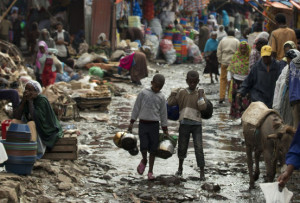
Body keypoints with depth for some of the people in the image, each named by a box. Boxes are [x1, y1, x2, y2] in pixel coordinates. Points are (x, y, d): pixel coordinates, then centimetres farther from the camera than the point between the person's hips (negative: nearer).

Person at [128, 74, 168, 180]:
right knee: (144, 146, -10)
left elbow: (163, 114, 9)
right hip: (143, 123, -1)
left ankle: (150, 171, 13)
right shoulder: (143, 93, -1)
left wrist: (165, 129, 10)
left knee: (153, 149, 2)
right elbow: (136, 108, 3)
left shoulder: (161, 97, 4)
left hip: (154, 124, 1)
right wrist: (132, 122, 2)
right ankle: (144, 160, 23)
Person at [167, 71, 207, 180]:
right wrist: (174, 92, 0)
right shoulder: (181, 92, 4)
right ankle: (180, 166, 36)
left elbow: (203, 107, -10)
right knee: (182, 146, 12)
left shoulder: (200, 93, 2)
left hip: (196, 124, -1)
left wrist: (200, 95, -14)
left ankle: (202, 172, -4)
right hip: (184, 123, 1)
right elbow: (170, 103, 5)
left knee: (199, 148, -7)